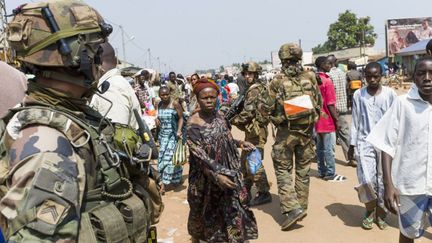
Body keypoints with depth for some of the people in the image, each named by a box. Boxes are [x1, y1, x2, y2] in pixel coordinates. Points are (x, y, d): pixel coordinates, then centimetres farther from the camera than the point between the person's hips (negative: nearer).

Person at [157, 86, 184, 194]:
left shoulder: (175, 104, -10)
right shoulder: (160, 104, 7)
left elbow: (181, 118, -8)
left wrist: (179, 130, -20)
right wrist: (157, 120, 1)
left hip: (173, 135, -6)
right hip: (163, 135, 6)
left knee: (169, 157, -9)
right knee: (163, 156, 7)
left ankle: (164, 184, -6)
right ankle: (175, 178, 24)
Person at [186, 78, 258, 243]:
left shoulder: (219, 116, -1)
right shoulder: (193, 125, -20)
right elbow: (200, 156, -24)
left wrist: (239, 143, -1)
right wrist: (216, 175, -30)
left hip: (228, 172, 4)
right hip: (206, 178, -4)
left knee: (234, 210, 4)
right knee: (202, 213, 18)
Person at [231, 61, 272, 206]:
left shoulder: (254, 90, -14)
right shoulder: (260, 87, 16)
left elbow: (248, 113, -20)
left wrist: (233, 120, -8)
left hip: (256, 130, -11)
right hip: (253, 130, 11)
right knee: (245, 160, 18)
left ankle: (264, 193, 1)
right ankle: (246, 189, 29)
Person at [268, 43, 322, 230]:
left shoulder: (277, 81, -10)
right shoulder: (310, 78, -1)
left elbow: (271, 109, -6)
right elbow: (319, 104, 4)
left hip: (286, 131, -3)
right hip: (307, 130, 4)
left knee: (283, 170, 6)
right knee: (303, 170, 15)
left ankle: (292, 208, -5)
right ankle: (301, 206, 26)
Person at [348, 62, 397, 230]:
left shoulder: (390, 94, -1)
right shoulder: (358, 95, 2)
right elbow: (355, 121, 6)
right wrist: (352, 144, 6)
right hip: (365, 142, 0)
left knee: (383, 179, 6)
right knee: (367, 180, -9)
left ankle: (380, 213, 26)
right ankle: (370, 211, 16)